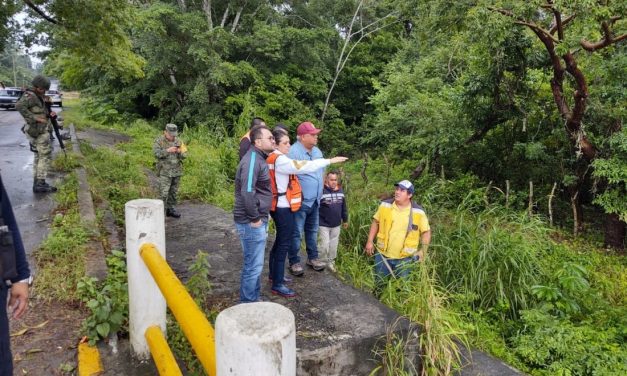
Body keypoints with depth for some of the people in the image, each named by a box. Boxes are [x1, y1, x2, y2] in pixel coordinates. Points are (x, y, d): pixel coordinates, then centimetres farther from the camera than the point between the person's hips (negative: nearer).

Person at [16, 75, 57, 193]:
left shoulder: (38, 97, 14)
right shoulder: (30, 96, -14)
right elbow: (19, 106, -31)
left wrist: (50, 113, -2)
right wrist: (35, 118, -28)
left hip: (38, 130, 10)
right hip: (39, 130, -10)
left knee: (39, 156, 14)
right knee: (45, 155, -7)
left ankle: (37, 183, 21)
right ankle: (40, 184, -7)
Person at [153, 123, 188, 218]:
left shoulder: (178, 141, 8)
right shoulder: (159, 141, -4)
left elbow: (184, 155, 6)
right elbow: (156, 153, -15)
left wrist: (180, 152, -15)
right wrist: (167, 150, -25)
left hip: (177, 171, 5)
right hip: (165, 172, -4)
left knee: (173, 192, 12)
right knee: (164, 193, -8)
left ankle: (171, 209, 23)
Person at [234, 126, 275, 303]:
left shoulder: (259, 158, 12)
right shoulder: (252, 160, -19)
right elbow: (247, 192, -28)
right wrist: (254, 218, -20)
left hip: (259, 220, 10)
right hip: (251, 222, -10)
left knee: (255, 264, 20)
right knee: (253, 266, 0)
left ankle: (254, 299, 34)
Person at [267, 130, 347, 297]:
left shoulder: (274, 158, 13)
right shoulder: (279, 160, -20)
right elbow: (305, 167, -26)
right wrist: (330, 161, -22)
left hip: (279, 206, 10)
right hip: (283, 208, -10)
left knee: (280, 241, 20)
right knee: (284, 243, -5)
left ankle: (274, 274, 33)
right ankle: (277, 285, 0)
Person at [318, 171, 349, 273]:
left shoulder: (340, 190, 3)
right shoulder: (321, 191, -17)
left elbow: (344, 206, 14)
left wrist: (345, 220, 19)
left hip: (336, 225, 6)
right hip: (323, 225, -6)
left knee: (334, 245, 15)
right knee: (324, 245, -4)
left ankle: (331, 262, 32)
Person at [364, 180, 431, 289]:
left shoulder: (418, 211, -11)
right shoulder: (385, 205, -6)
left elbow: (426, 231, -1)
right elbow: (376, 222, 6)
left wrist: (423, 250, -11)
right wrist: (370, 241, 1)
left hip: (404, 258, -1)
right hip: (382, 254, 2)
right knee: (379, 284, 17)